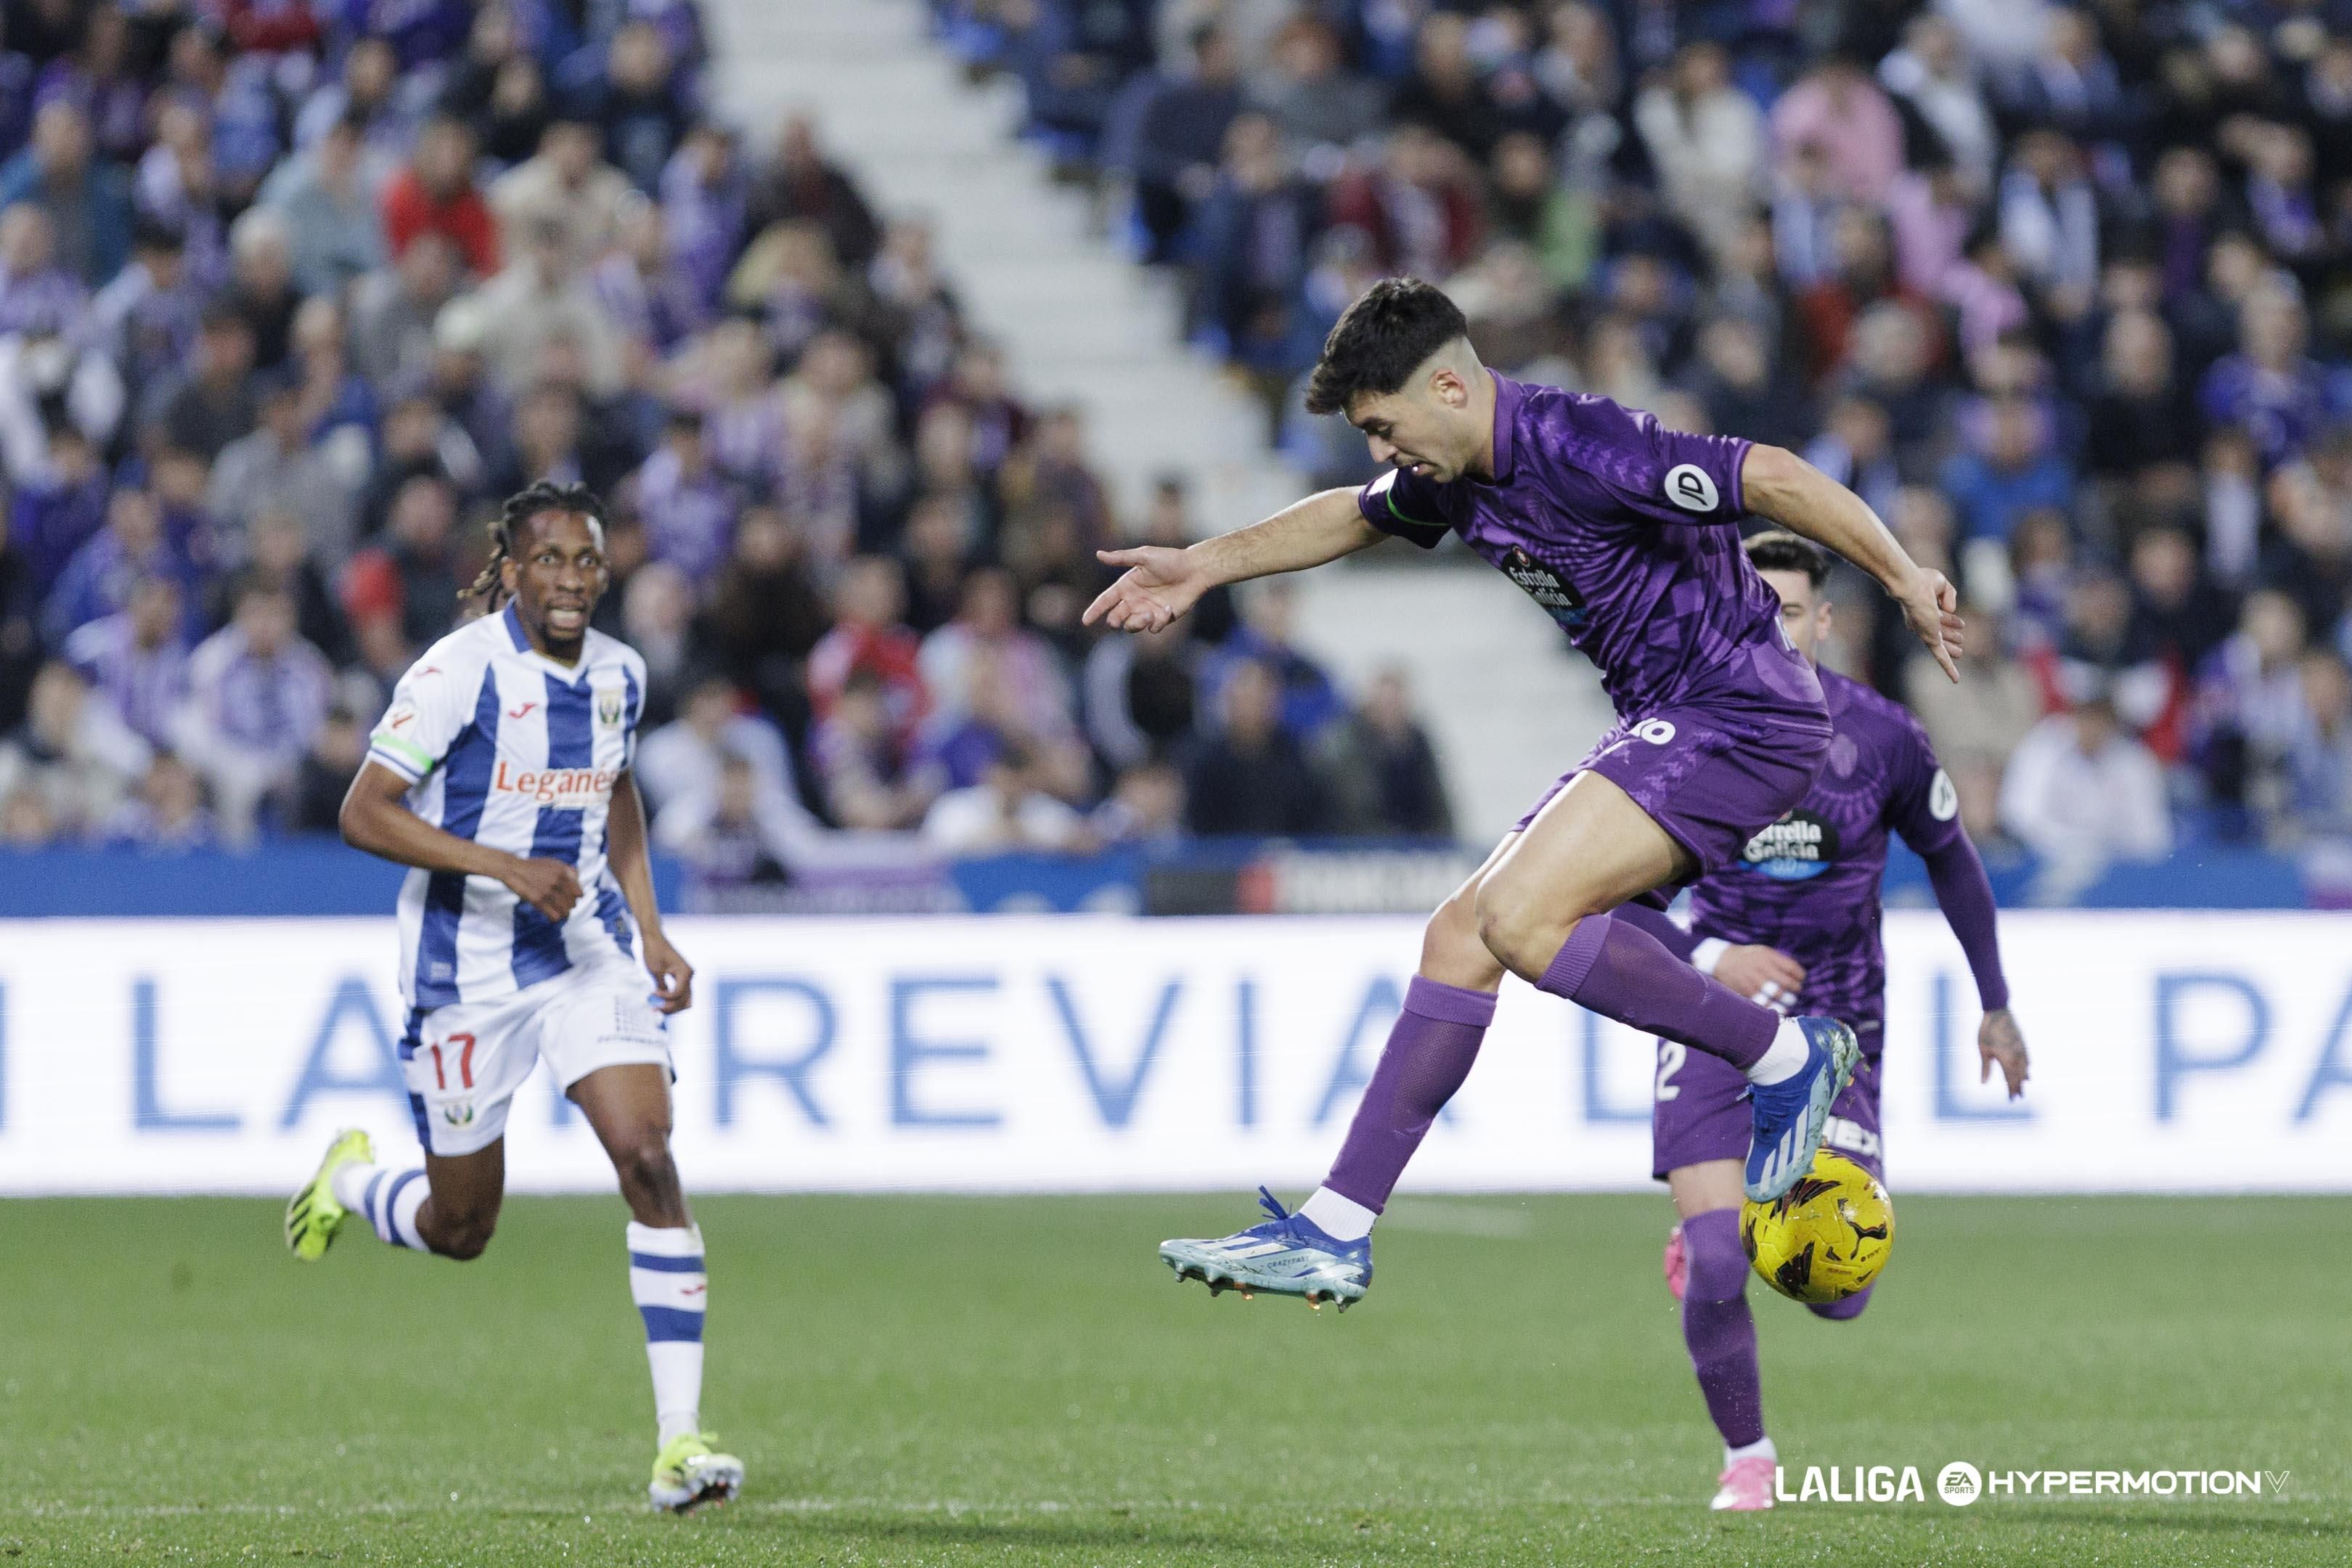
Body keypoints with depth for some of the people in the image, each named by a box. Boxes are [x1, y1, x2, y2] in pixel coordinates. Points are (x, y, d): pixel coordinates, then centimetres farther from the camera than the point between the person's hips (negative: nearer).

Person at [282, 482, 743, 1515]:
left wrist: (651, 930, 13)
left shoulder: (618, 675, 3)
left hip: (588, 947, 4)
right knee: (461, 1228, 5)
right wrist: (506, 867, -26)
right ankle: (352, 1181, 43)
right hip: (467, 965, -4)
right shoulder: (460, 671, -15)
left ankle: (680, 1439, -16)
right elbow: (364, 813, -18)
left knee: (648, 1158, -16)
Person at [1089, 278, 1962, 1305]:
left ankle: (1786, 1058, -7)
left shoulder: (1577, 449, -21)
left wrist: (1904, 580, -22)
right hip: (1665, 729, 10)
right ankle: (1335, 1232, 4)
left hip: (1742, 716, -10)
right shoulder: (1455, 478, 9)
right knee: (1458, 938, 4)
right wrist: (1203, 565, 32)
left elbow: (1770, 477, -23)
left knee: (1522, 919, -22)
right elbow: (1353, 519, 31)